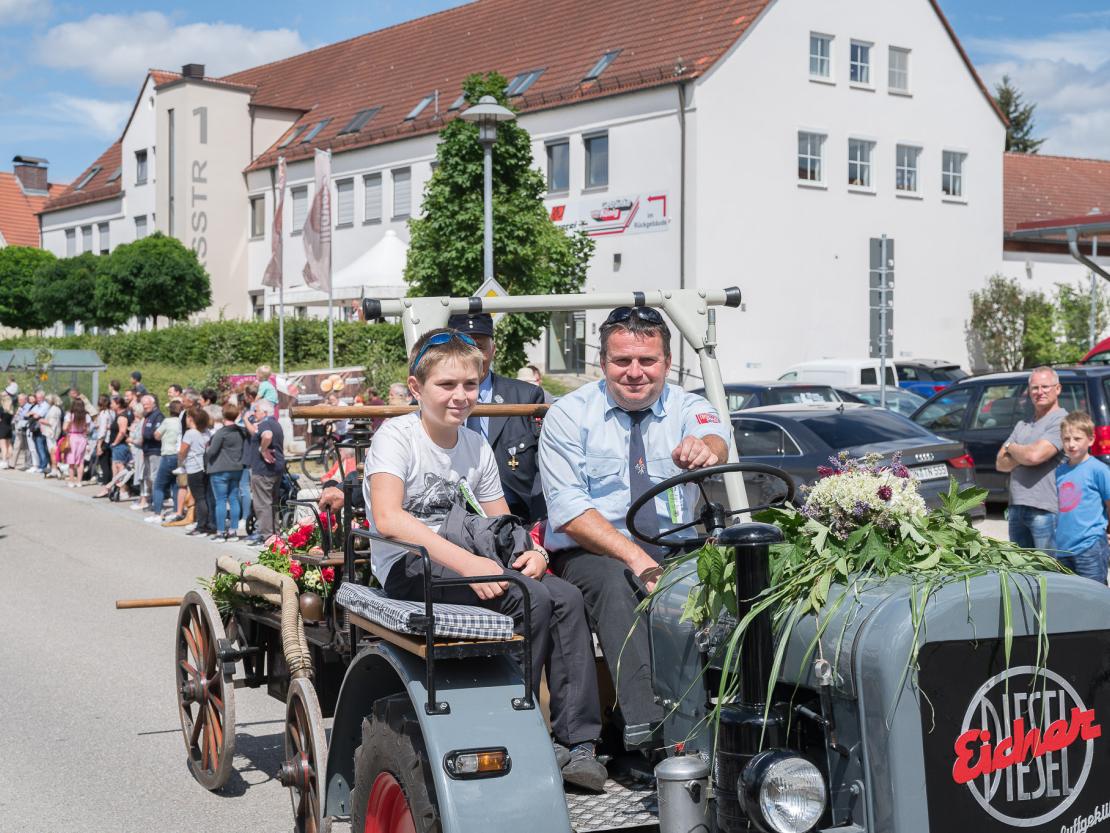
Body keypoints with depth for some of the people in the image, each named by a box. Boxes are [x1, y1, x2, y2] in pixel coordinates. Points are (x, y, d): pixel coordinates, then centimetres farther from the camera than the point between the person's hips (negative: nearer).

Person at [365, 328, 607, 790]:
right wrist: (465, 561, -33)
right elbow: (388, 518, -25)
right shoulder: (396, 436, -8)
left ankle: (579, 742, -15)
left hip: (464, 562, 7)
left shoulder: (476, 445, 13)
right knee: (532, 599, -27)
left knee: (566, 597, -15)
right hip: (410, 570, -7)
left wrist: (530, 551, -8)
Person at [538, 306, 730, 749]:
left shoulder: (687, 408, 6)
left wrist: (704, 449, -47)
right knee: (615, 581, -36)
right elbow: (569, 512, -12)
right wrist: (638, 560, -25)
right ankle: (645, 727, -46)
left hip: (673, 552, 3)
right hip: (589, 553, -2)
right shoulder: (569, 415, -1)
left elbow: (715, 439, -20)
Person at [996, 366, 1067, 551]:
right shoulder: (1023, 425, 19)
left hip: (1045, 510, -8)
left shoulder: (1061, 421, -7)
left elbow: (1035, 455, -20)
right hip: (1017, 508, 8)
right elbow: (1000, 463, 11)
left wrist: (1011, 448, 1)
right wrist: (1023, 456, -9)